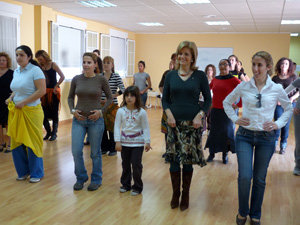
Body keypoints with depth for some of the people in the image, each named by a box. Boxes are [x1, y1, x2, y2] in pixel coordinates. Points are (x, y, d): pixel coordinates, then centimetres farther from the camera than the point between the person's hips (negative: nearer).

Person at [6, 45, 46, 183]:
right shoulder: (16, 72, 12)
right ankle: (23, 171, 26)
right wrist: (11, 98, 5)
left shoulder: (35, 70, -10)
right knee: (16, 142, 9)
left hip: (31, 111, -7)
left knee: (32, 143, 1)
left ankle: (36, 173, 17)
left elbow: (42, 90, -18)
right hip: (16, 111, 7)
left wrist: (23, 102, -18)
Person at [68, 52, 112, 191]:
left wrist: (101, 111, -9)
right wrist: (72, 110, -3)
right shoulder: (76, 79, 1)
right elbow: (70, 97, 13)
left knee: (95, 152, 8)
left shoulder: (101, 80, -5)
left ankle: (96, 180, 26)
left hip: (96, 120, -2)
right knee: (76, 151, -2)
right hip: (78, 119, 2)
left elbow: (110, 98, 4)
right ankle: (81, 178, 22)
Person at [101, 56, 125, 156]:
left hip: (112, 105, -4)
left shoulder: (116, 76, -5)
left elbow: (122, 89, -13)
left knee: (112, 126, 1)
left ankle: (113, 149, 14)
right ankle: (104, 147, 23)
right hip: (101, 105, 4)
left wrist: (110, 97, -17)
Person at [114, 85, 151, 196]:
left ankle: (137, 187, 16)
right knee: (125, 164, 14)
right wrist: (117, 141, -8)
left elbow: (145, 128, -4)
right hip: (124, 142, 2)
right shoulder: (121, 111, -5)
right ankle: (126, 184, 31)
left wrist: (147, 142, -7)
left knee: (136, 164, -1)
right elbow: (117, 126, -3)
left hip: (138, 142, -2)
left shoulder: (141, 112, -9)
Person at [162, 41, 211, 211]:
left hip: (193, 123, -2)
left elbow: (208, 99, 3)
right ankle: (175, 194, 24)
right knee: (174, 160, 5)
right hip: (174, 123, 2)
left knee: (188, 160, 5)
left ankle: (185, 195, 23)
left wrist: (200, 115, -12)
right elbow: (165, 99, 9)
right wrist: (169, 113, -9)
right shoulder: (171, 75, 6)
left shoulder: (200, 75, 0)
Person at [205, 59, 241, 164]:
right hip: (215, 111, 4)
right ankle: (211, 154, 20)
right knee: (213, 132, 8)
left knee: (226, 132, 3)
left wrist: (238, 105, -11)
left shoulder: (233, 80, -7)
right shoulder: (215, 79, 7)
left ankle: (225, 155, 19)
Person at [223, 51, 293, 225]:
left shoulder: (277, 89, -2)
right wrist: (235, 118, 0)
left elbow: (289, 108, 13)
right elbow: (227, 102, 13)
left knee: (260, 179, 9)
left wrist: (278, 124, -2)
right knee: (245, 177, -7)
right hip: (245, 135, 0)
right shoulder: (243, 87, -2)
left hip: (266, 138, 1)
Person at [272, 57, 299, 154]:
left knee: (286, 125, 3)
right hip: (278, 104, 0)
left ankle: (283, 146, 16)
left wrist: (292, 98, -11)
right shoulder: (275, 78, 6)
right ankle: (274, 144, 8)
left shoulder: (294, 77, 4)